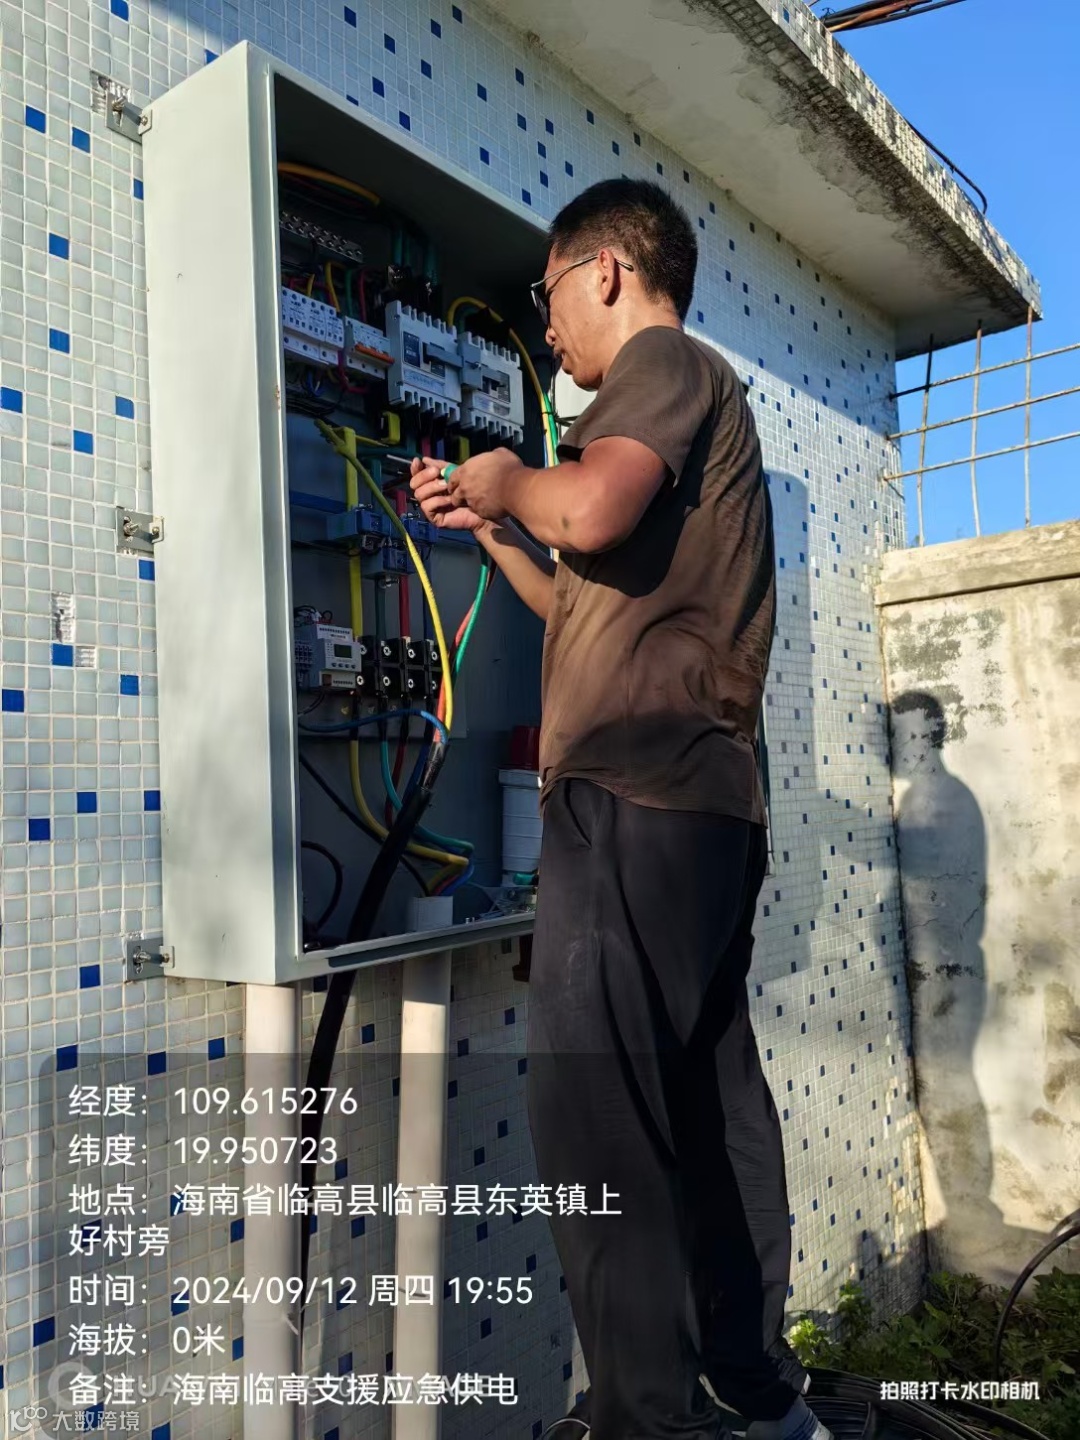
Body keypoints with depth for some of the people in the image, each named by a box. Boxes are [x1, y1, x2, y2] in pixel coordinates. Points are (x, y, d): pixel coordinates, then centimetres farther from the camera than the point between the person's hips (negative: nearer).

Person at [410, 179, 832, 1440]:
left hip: (639, 797, -10)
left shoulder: (667, 360, 2)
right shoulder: (693, 399, 30)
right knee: (707, 1106, 14)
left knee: (588, 1109, -8)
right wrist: (487, 527, 26)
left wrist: (508, 478, 0)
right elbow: (593, 612, 28)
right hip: (700, 802, 10)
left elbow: (590, 512, -20)